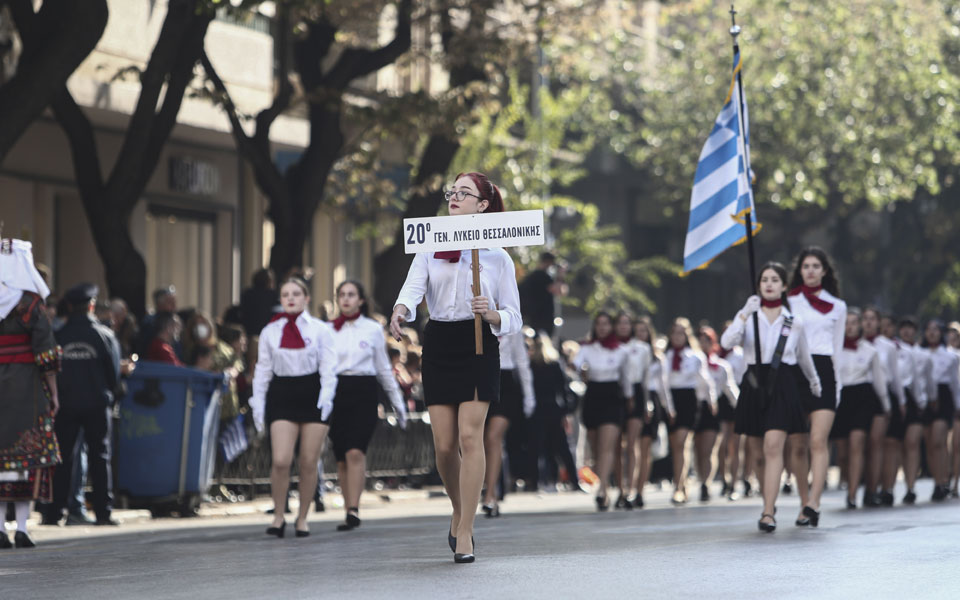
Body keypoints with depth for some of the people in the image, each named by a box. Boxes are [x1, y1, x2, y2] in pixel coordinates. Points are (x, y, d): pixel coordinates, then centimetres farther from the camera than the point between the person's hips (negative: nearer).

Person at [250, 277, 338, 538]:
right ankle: (278, 516, 1)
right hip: (282, 395, 0)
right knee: (280, 460, -14)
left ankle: (302, 517, 14)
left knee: (309, 462, 0)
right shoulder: (270, 332, 12)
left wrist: (326, 398, -10)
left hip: (312, 394, 0)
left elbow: (328, 367, 3)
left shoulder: (320, 329, 7)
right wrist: (257, 404, 5)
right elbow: (262, 369, 12)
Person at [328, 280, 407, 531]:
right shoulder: (328, 331, 9)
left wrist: (397, 403, 16)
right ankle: (348, 510, 11)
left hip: (363, 391, -2)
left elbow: (384, 369, 14)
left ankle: (353, 510, -20)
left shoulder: (373, 329, 7)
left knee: (355, 452, -18)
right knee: (341, 457, 2)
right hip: (336, 393, 2)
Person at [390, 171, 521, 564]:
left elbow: (513, 318, 4)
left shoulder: (497, 255, 5)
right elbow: (413, 285, -8)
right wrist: (400, 310, -30)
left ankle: (464, 534, -9)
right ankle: (460, 512, 27)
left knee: (469, 435, -13)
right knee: (444, 444, -1)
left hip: (478, 345, -2)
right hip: (439, 344, 2)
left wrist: (490, 314, -19)